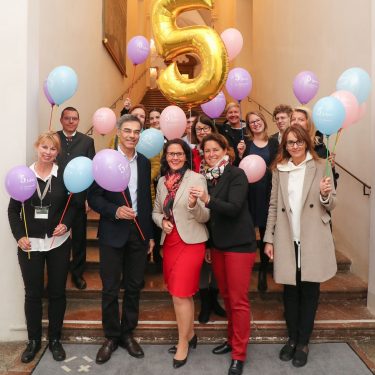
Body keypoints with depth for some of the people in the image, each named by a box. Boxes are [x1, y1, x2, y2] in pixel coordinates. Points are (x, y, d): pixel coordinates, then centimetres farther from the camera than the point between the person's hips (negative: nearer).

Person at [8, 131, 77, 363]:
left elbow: (73, 205, 2)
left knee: (57, 292, 10)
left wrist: (66, 224, -14)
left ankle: (55, 339, 28)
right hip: (30, 244, 1)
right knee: (33, 293, 12)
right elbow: (13, 209, 3)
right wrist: (19, 236, -6)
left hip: (58, 243, 0)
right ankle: (34, 340, 30)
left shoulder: (64, 176, -5)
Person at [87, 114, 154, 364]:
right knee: (110, 288, 7)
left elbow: (147, 200, 11)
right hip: (112, 233, -3)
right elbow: (94, 197, -5)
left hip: (139, 232, 4)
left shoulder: (144, 162, 7)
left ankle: (128, 333, 31)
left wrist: (150, 234, 9)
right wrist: (115, 211, -23)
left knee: (134, 286, 12)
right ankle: (111, 336, 27)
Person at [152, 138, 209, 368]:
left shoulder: (197, 179, -9)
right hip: (169, 242, 6)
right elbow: (156, 211, 14)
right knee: (182, 293, 16)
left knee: (180, 294, -2)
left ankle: (183, 343, 19)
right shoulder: (162, 181, 7)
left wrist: (194, 205, -31)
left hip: (190, 242, -5)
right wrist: (162, 220, -7)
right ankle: (190, 335, 35)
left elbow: (206, 217, -11)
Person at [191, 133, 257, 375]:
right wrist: (208, 244, 15)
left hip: (239, 243, -6)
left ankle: (239, 354, 14)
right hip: (218, 243, 6)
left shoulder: (237, 175, -11)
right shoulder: (207, 178, 6)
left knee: (239, 299, 0)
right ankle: (233, 339, 34)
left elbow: (234, 208, -22)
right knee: (226, 295, 16)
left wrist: (207, 199, -37)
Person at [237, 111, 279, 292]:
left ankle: (263, 271, 22)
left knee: (266, 231, 6)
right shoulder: (245, 143, 4)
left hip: (268, 191, 1)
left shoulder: (273, 143, 7)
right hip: (249, 191, -1)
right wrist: (240, 155, -14)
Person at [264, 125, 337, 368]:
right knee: (290, 289, 10)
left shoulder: (320, 167, 1)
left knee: (309, 290, 7)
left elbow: (331, 205, 3)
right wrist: (268, 239, 4)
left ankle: (304, 342, 22)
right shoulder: (279, 170, 7)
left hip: (313, 240, -1)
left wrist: (325, 195, -20)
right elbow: (273, 206, 8)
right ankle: (292, 338, 27)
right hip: (287, 240, 2)